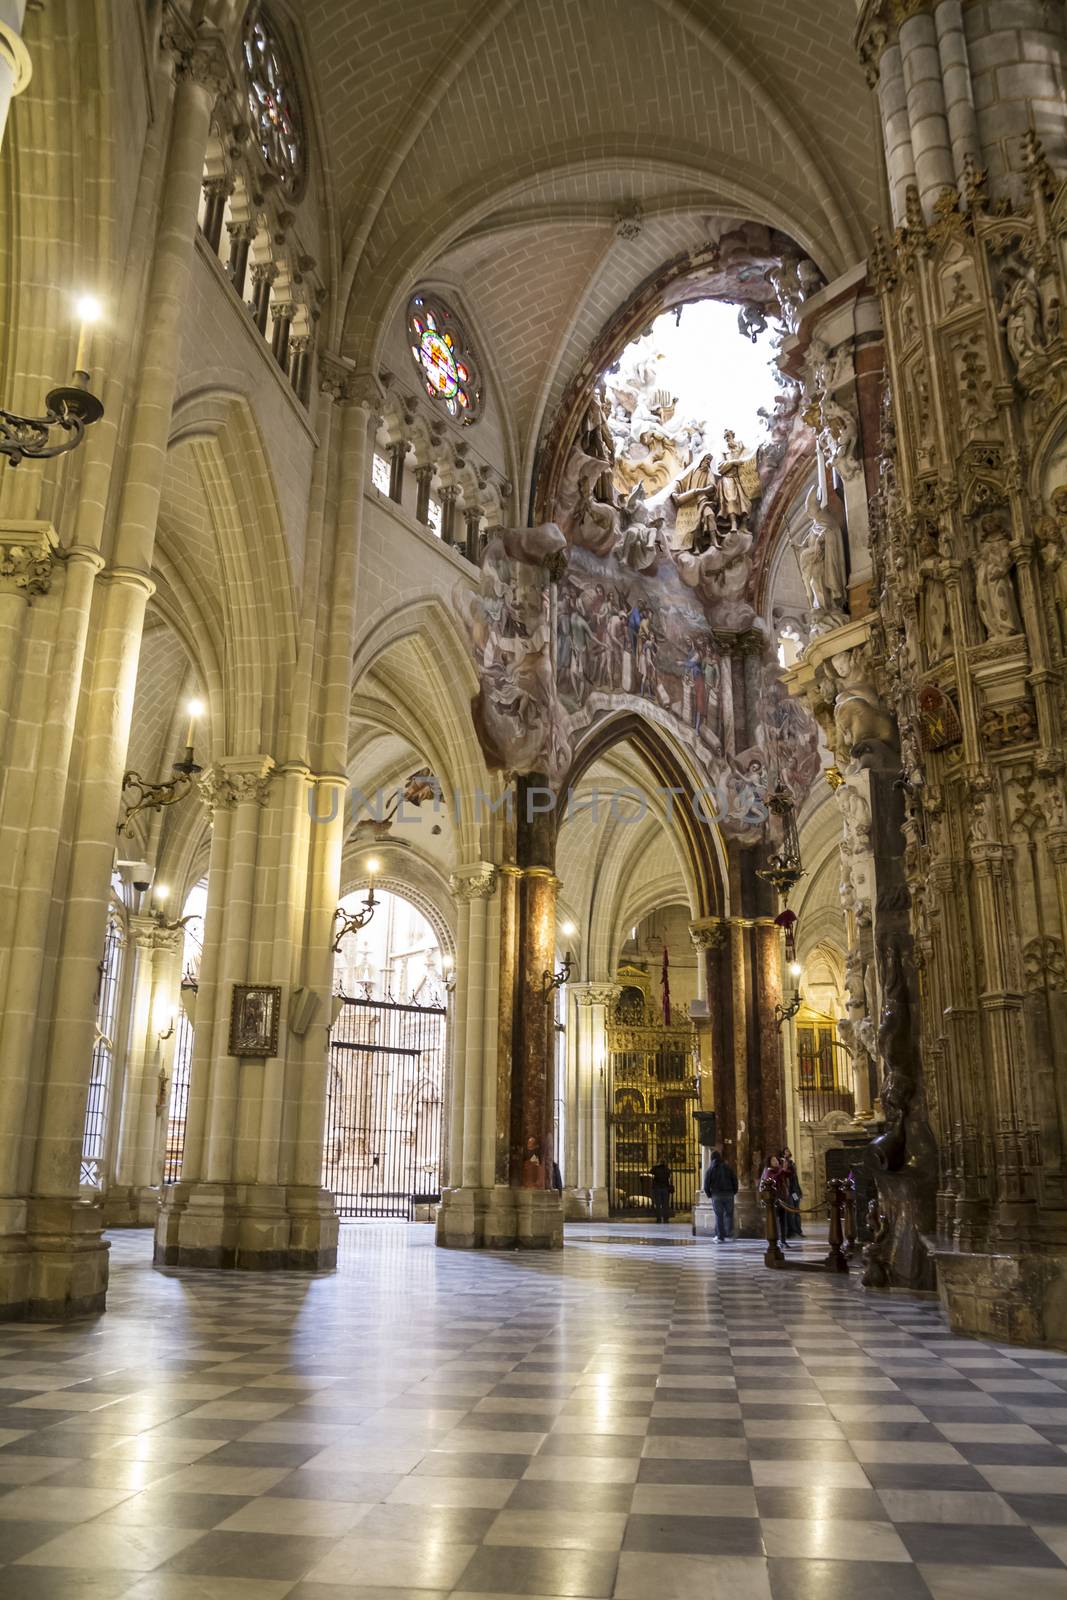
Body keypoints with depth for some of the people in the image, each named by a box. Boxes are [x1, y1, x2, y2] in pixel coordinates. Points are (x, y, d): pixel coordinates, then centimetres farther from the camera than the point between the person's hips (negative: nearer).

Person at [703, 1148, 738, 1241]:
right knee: (729, 1214, 12)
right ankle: (729, 1234, 1)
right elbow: (735, 1180, 2)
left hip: (716, 1195, -1)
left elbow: (706, 1184, -4)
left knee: (718, 1216, 4)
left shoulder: (710, 1169, 0)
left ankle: (720, 1236, 3)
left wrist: (709, 1195, 8)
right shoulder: (727, 1166, 4)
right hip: (728, 1195, 1)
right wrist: (734, 1192, 11)